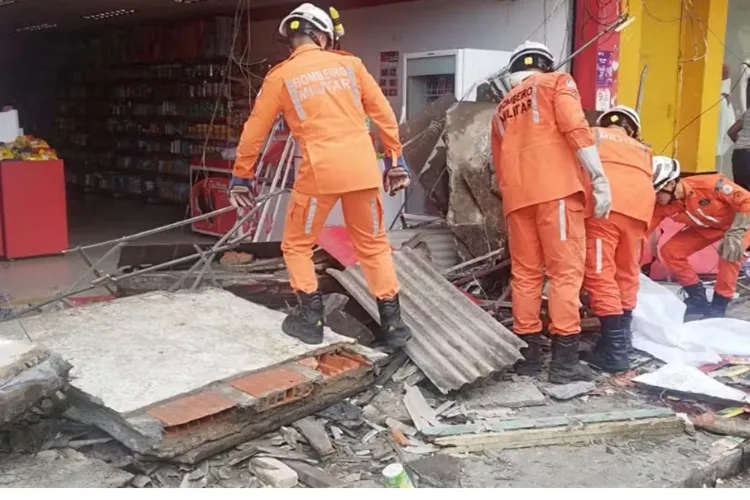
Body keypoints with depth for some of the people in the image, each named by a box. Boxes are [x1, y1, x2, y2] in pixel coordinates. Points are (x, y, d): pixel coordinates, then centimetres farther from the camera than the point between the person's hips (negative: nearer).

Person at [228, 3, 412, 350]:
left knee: (297, 244, 17)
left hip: (321, 171, -3)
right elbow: (384, 115, 11)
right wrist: (395, 159, 19)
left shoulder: (280, 77, 5)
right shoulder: (350, 64, 10)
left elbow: (255, 131, 9)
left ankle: (311, 318, 18)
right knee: (373, 244, 16)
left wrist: (242, 176, 19)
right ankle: (392, 323, 19)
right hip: (363, 168, 3)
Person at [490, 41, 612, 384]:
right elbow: (575, 129, -7)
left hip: (516, 195, 5)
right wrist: (599, 179, -11)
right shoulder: (556, 82, 11)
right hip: (555, 188, -5)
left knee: (524, 273, 9)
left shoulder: (501, 110, 27)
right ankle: (564, 359, -4)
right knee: (566, 271, -3)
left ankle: (528, 353, 12)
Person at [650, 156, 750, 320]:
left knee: (730, 252, -34)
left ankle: (719, 305, -17)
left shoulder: (709, 184, -38)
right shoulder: (661, 206, -22)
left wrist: (735, 234, -40)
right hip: (706, 228, 6)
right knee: (670, 251, -9)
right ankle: (698, 297, 7)